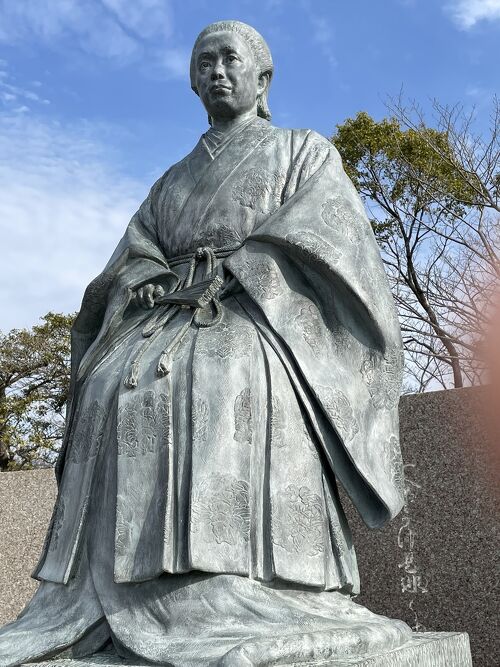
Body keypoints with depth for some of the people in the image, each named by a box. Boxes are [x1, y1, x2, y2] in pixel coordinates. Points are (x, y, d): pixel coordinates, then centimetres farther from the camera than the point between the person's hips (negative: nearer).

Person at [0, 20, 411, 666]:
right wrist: (150, 279, -9)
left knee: (236, 381, -37)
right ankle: (90, 606, -32)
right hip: (174, 320, 4)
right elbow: (132, 256, 16)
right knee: (115, 388, -26)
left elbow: (318, 237, 0)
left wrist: (228, 271, -13)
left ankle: (250, 605, -43)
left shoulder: (307, 151, 18)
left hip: (263, 316, -4)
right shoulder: (172, 183, 29)